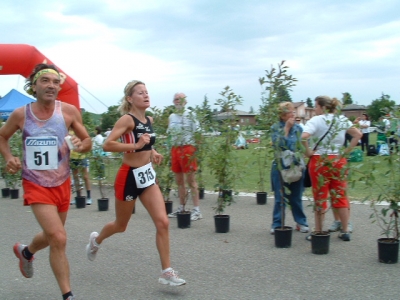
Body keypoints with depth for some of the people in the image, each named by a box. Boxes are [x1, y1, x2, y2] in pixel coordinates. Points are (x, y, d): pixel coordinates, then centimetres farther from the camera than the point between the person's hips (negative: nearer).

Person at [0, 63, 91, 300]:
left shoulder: (69, 111, -8)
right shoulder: (20, 114, -8)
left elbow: (88, 142, 1)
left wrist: (81, 145, -22)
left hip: (62, 183, 3)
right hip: (36, 185, -3)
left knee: (52, 236, 20)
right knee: (59, 238, -16)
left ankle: (26, 252, 55)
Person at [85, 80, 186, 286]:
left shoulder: (149, 120, 7)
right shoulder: (127, 119, -16)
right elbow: (107, 145, -28)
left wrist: (152, 151, 8)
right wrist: (136, 146, -33)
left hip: (147, 176, 6)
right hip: (129, 177, -6)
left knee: (163, 223, -7)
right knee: (121, 226, 14)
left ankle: (167, 272, 0)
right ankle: (96, 240, 47)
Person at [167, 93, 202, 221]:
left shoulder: (190, 115, -3)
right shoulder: (171, 117, 14)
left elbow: (197, 133, -6)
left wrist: (194, 152, -13)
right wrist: (170, 151, 13)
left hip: (187, 149, -6)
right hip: (175, 149, 6)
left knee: (191, 180, -6)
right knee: (179, 180, 10)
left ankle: (196, 210, -4)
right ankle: (181, 208, 20)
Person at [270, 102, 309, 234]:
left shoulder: (298, 128, 6)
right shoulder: (275, 128, 0)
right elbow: (278, 143, -15)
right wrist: (286, 128, -13)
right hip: (280, 166, -2)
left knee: (296, 197, 9)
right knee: (280, 198, 2)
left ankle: (301, 222, 21)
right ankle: (277, 224, 11)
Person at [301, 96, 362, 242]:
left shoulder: (316, 120, -9)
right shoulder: (342, 120, 7)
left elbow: (304, 137, -25)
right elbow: (358, 134, 7)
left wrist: (308, 151, -12)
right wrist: (346, 151, 5)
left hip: (319, 161, -4)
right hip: (339, 161, 4)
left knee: (320, 198, 4)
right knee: (340, 196, 11)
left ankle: (318, 232, 10)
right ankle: (345, 231, 16)